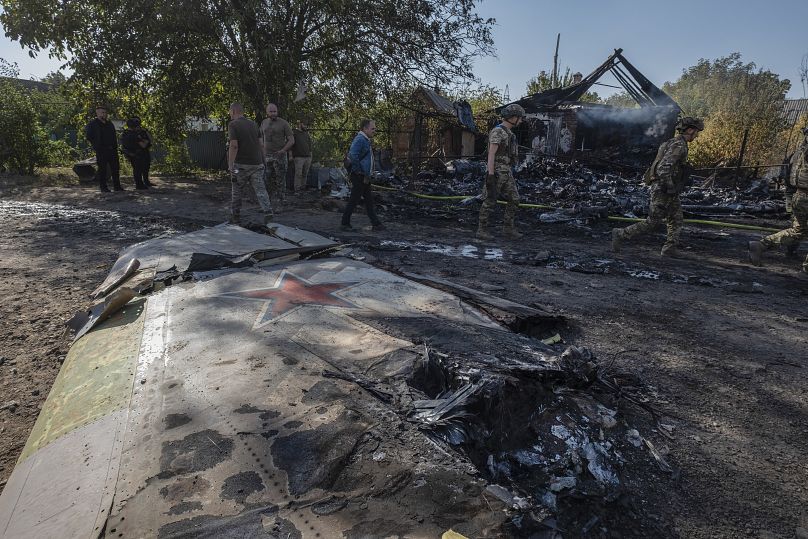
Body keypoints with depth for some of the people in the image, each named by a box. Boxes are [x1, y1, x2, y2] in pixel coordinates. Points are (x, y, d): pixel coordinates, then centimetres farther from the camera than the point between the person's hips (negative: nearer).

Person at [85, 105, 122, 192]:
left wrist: (115, 147, 17)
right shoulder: (92, 124, -2)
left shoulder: (109, 123, 17)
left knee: (115, 168, 7)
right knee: (102, 169, -2)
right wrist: (94, 145, -5)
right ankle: (103, 187, 2)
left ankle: (117, 186, 14)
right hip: (101, 151, -6)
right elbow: (87, 136, 0)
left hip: (112, 150, 6)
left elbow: (114, 136, 26)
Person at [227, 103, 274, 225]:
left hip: (241, 164, -4)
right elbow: (260, 144, 11)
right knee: (260, 189, 0)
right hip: (257, 163, 4)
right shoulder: (253, 124, 12)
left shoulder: (233, 125, -6)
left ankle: (235, 217, 18)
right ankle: (268, 211, -20)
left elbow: (234, 145, -16)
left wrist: (230, 166, -15)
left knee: (237, 191, 9)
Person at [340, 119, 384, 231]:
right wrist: (360, 172, -20)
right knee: (354, 200, -2)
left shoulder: (366, 140, 16)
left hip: (365, 177, 10)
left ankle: (376, 223, 16)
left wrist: (368, 175, 16)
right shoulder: (359, 139, -16)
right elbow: (352, 156, -27)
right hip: (359, 177, -10)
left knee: (369, 200, 11)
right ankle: (345, 223, 8)